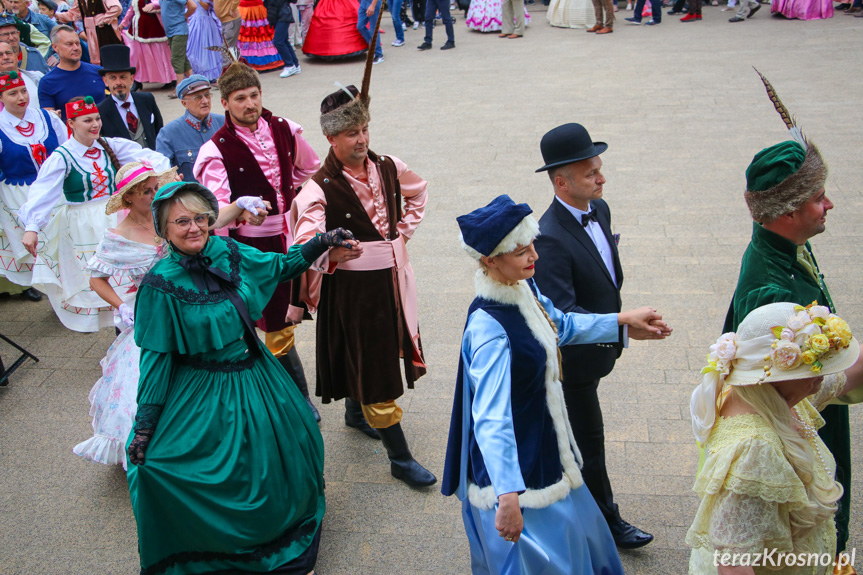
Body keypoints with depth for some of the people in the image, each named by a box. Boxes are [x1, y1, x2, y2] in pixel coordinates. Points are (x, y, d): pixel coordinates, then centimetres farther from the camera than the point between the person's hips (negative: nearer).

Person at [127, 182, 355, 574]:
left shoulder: (228, 252, -5)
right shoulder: (161, 284, -18)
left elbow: (280, 266, 12)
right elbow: (157, 358, -13)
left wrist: (322, 242, 3)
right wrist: (145, 427, -12)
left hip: (255, 378, 6)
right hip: (204, 398, -5)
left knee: (286, 452, 18)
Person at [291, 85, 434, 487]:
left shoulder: (388, 168, 0)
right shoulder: (320, 188, -18)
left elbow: (418, 193, 21)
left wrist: (404, 230, 10)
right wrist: (331, 253, -46)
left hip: (391, 277, 6)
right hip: (352, 286, -6)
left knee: (380, 352, 22)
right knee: (371, 363, 2)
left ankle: (356, 412, 51)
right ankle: (400, 458, 13)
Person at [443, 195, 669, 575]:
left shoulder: (524, 289, -7)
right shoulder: (488, 327, -35)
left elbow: (562, 325, 14)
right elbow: (491, 417, -41)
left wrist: (623, 319, 14)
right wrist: (507, 495, -46)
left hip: (543, 438, 9)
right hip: (516, 458, -9)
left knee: (569, 526, 31)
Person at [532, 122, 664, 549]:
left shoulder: (599, 209, -3)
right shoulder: (550, 238, -32)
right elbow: (562, 313, -36)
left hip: (598, 338, 8)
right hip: (572, 358, -8)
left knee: (569, 422, 27)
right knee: (588, 438, 10)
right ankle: (606, 519, 30)